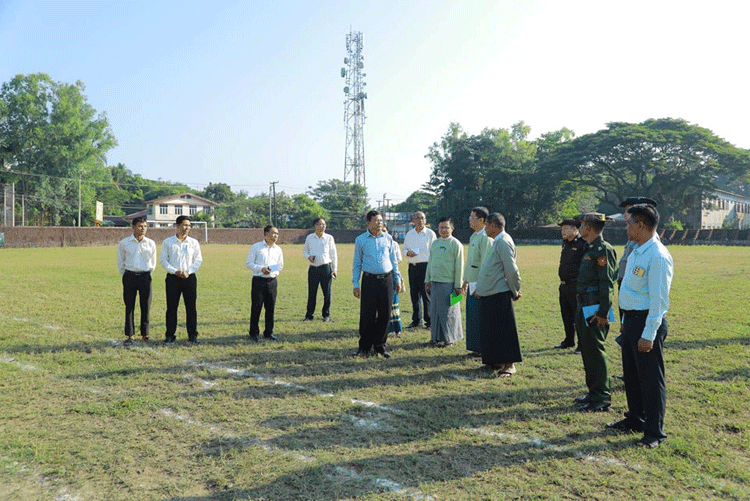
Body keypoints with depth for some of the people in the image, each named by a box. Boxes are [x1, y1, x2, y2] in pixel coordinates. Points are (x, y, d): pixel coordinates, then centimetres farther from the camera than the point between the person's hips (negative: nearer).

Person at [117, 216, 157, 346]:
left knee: (146, 306, 3)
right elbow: (120, 262, 10)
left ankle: (145, 334, 15)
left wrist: (147, 275, 13)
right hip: (129, 276, -1)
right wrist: (126, 275, 9)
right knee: (129, 306, 2)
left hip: (145, 277, 1)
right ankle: (130, 335, 11)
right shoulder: (124, 243, 0)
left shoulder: (151, 243, 3)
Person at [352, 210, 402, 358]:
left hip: (387, 279, 2)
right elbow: (356, 264, 6)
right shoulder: (360, 240, 4)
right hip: (369, 280, -2)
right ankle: (364, 347, 10)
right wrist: (355, 284, 1)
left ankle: (380, 346, 16)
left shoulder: (388, 238, 9)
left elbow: (394, 261, 16)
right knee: (367, 315, -2)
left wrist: (397, 279, 13)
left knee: (385, 315, 3)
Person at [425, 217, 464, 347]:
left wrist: (458, 285, -10)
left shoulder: (456, 244, -5)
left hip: (449, 283, -6)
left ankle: (450, 338, 13)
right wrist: (427, 280, 16)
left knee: (449, 312, 2)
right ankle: (436, 337, 21)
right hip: (435, 283, 6)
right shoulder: (435, 243, 14)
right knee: (435, 311, 10)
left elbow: (459, 266, -7)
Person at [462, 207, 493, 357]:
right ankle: (476, 348, 21)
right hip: (472, 283, 9)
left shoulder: (485, 238, -15)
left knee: (479, 318, -3)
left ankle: (483, 349, 7)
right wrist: (466, 281, 22)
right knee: (472, 316, 13)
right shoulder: (473, 237, 16)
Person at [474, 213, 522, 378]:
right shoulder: (497, 242, 17)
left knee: (504, 330, -4)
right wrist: (480, 288, 22)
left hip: (500, 295, -10)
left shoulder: (504, 242, -15)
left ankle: (509, 365, 3)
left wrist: (516, 291, -10)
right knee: (491, 330, 14)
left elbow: (512, 270, -20)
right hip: (490, 294, 10)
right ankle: (497, 361, 23)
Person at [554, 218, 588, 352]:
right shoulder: (566, 244, 14)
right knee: (566, 314, 17)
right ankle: (569, 341, 30)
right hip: (564, 285, 9)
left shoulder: (582, 244, -13)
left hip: (575, 285, -9)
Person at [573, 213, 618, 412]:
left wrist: (603, 313, -21)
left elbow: (607, 283, -19)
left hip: (595, 310, -10)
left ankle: (602, 399, 4)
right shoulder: (590, 249, 16)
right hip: (584, 307, 10)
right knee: (587, 350, 14)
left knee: (595, 351, -5)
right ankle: (593, 393, 25)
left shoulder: (603, 249, -14)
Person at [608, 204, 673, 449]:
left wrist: (648, 335, -22)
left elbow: (658, 299, -21)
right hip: (631, 319, 10)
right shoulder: (636, 252, 11)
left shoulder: (658, 256, -19)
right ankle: (635, 419, 35)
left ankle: (655, 432, 13)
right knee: (631, 373, 20)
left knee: (651, 378, 1)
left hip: (647, 322, -10)